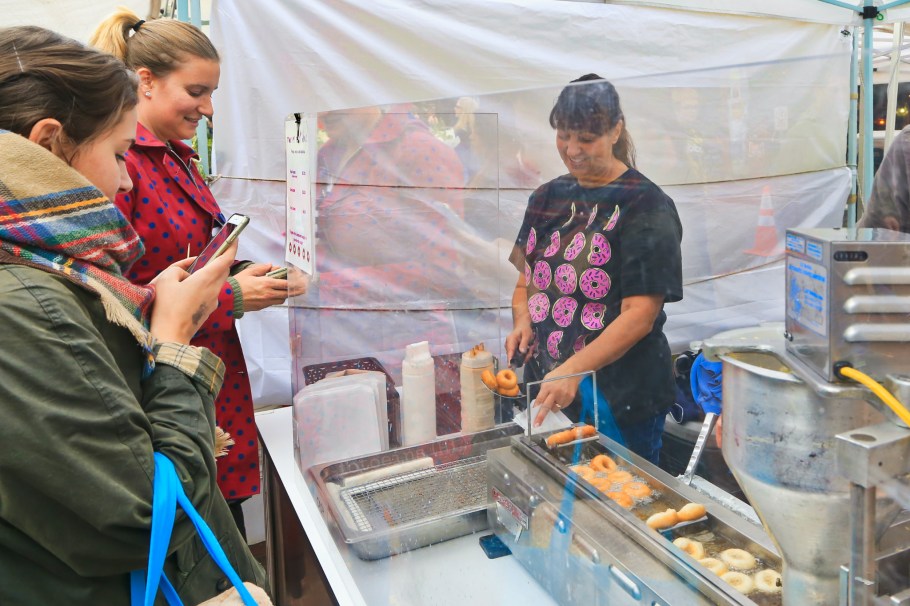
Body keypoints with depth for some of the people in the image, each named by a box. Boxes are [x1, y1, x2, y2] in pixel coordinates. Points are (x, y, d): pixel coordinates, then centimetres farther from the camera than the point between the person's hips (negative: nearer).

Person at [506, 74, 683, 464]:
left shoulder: (646, 205, -11)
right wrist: (522, 323, -5)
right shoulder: (548, 197, 7)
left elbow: (640, 315, -17)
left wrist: (574, 370, -27)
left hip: (620, 398, -5)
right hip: (545, 387, 5)